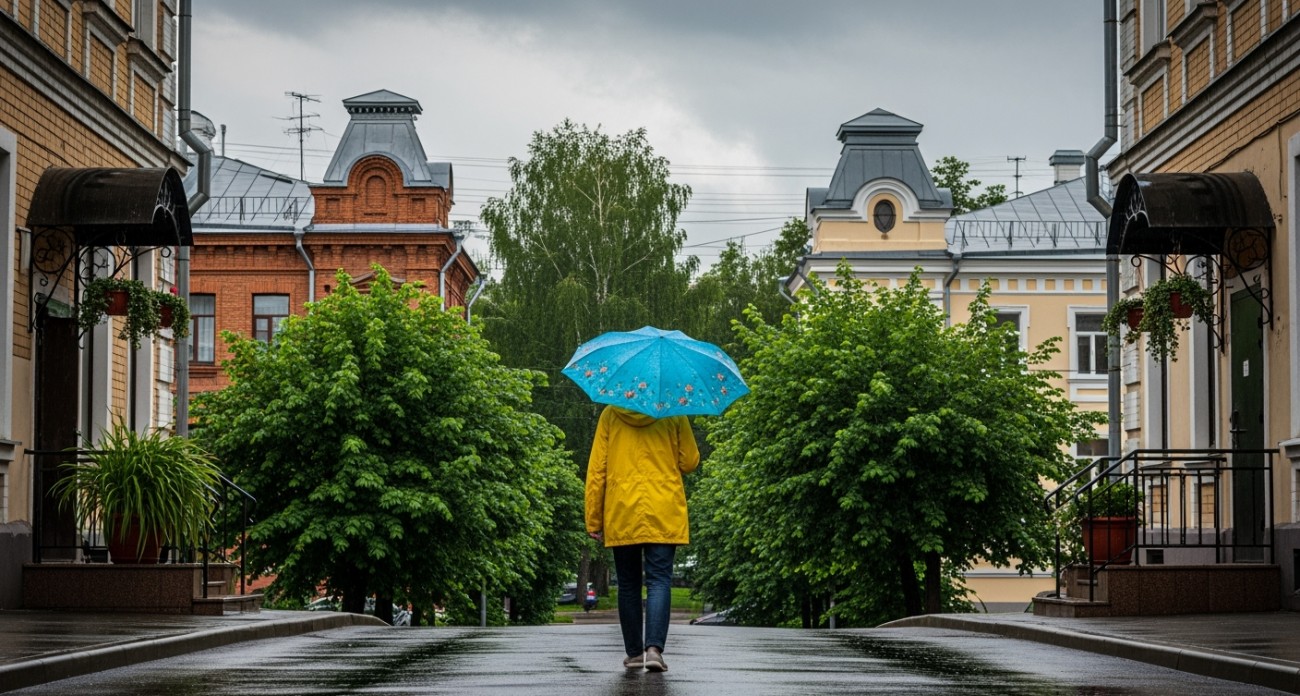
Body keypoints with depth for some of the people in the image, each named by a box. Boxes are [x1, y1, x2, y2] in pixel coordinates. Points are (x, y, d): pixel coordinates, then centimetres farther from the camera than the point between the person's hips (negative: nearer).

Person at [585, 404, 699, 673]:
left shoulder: (610, 415, 2)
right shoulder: (673, 415, -1)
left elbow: (596, 469, 1)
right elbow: (689, 463, 4)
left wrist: (593, 520, 5)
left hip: (621, 516, 1)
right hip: (664, 516, -1)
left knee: (628, 585, 11)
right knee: (659, 581, -3)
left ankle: (634, 653, 14)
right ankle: (654, 647, -20)